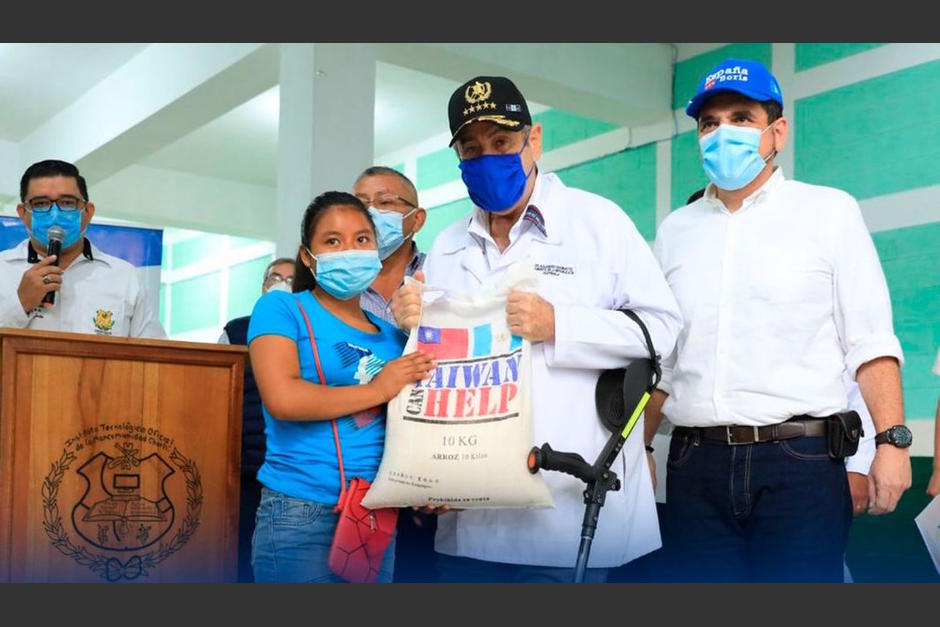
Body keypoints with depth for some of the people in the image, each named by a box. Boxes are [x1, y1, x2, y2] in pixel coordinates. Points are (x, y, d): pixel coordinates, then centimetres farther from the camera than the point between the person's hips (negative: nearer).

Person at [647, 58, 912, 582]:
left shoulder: (829, 211, 5)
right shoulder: (676, 230, 13)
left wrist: (892, 440, -12)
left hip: (798, 461, -3)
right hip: (695, 465, 3)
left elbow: (870, 342, -1)